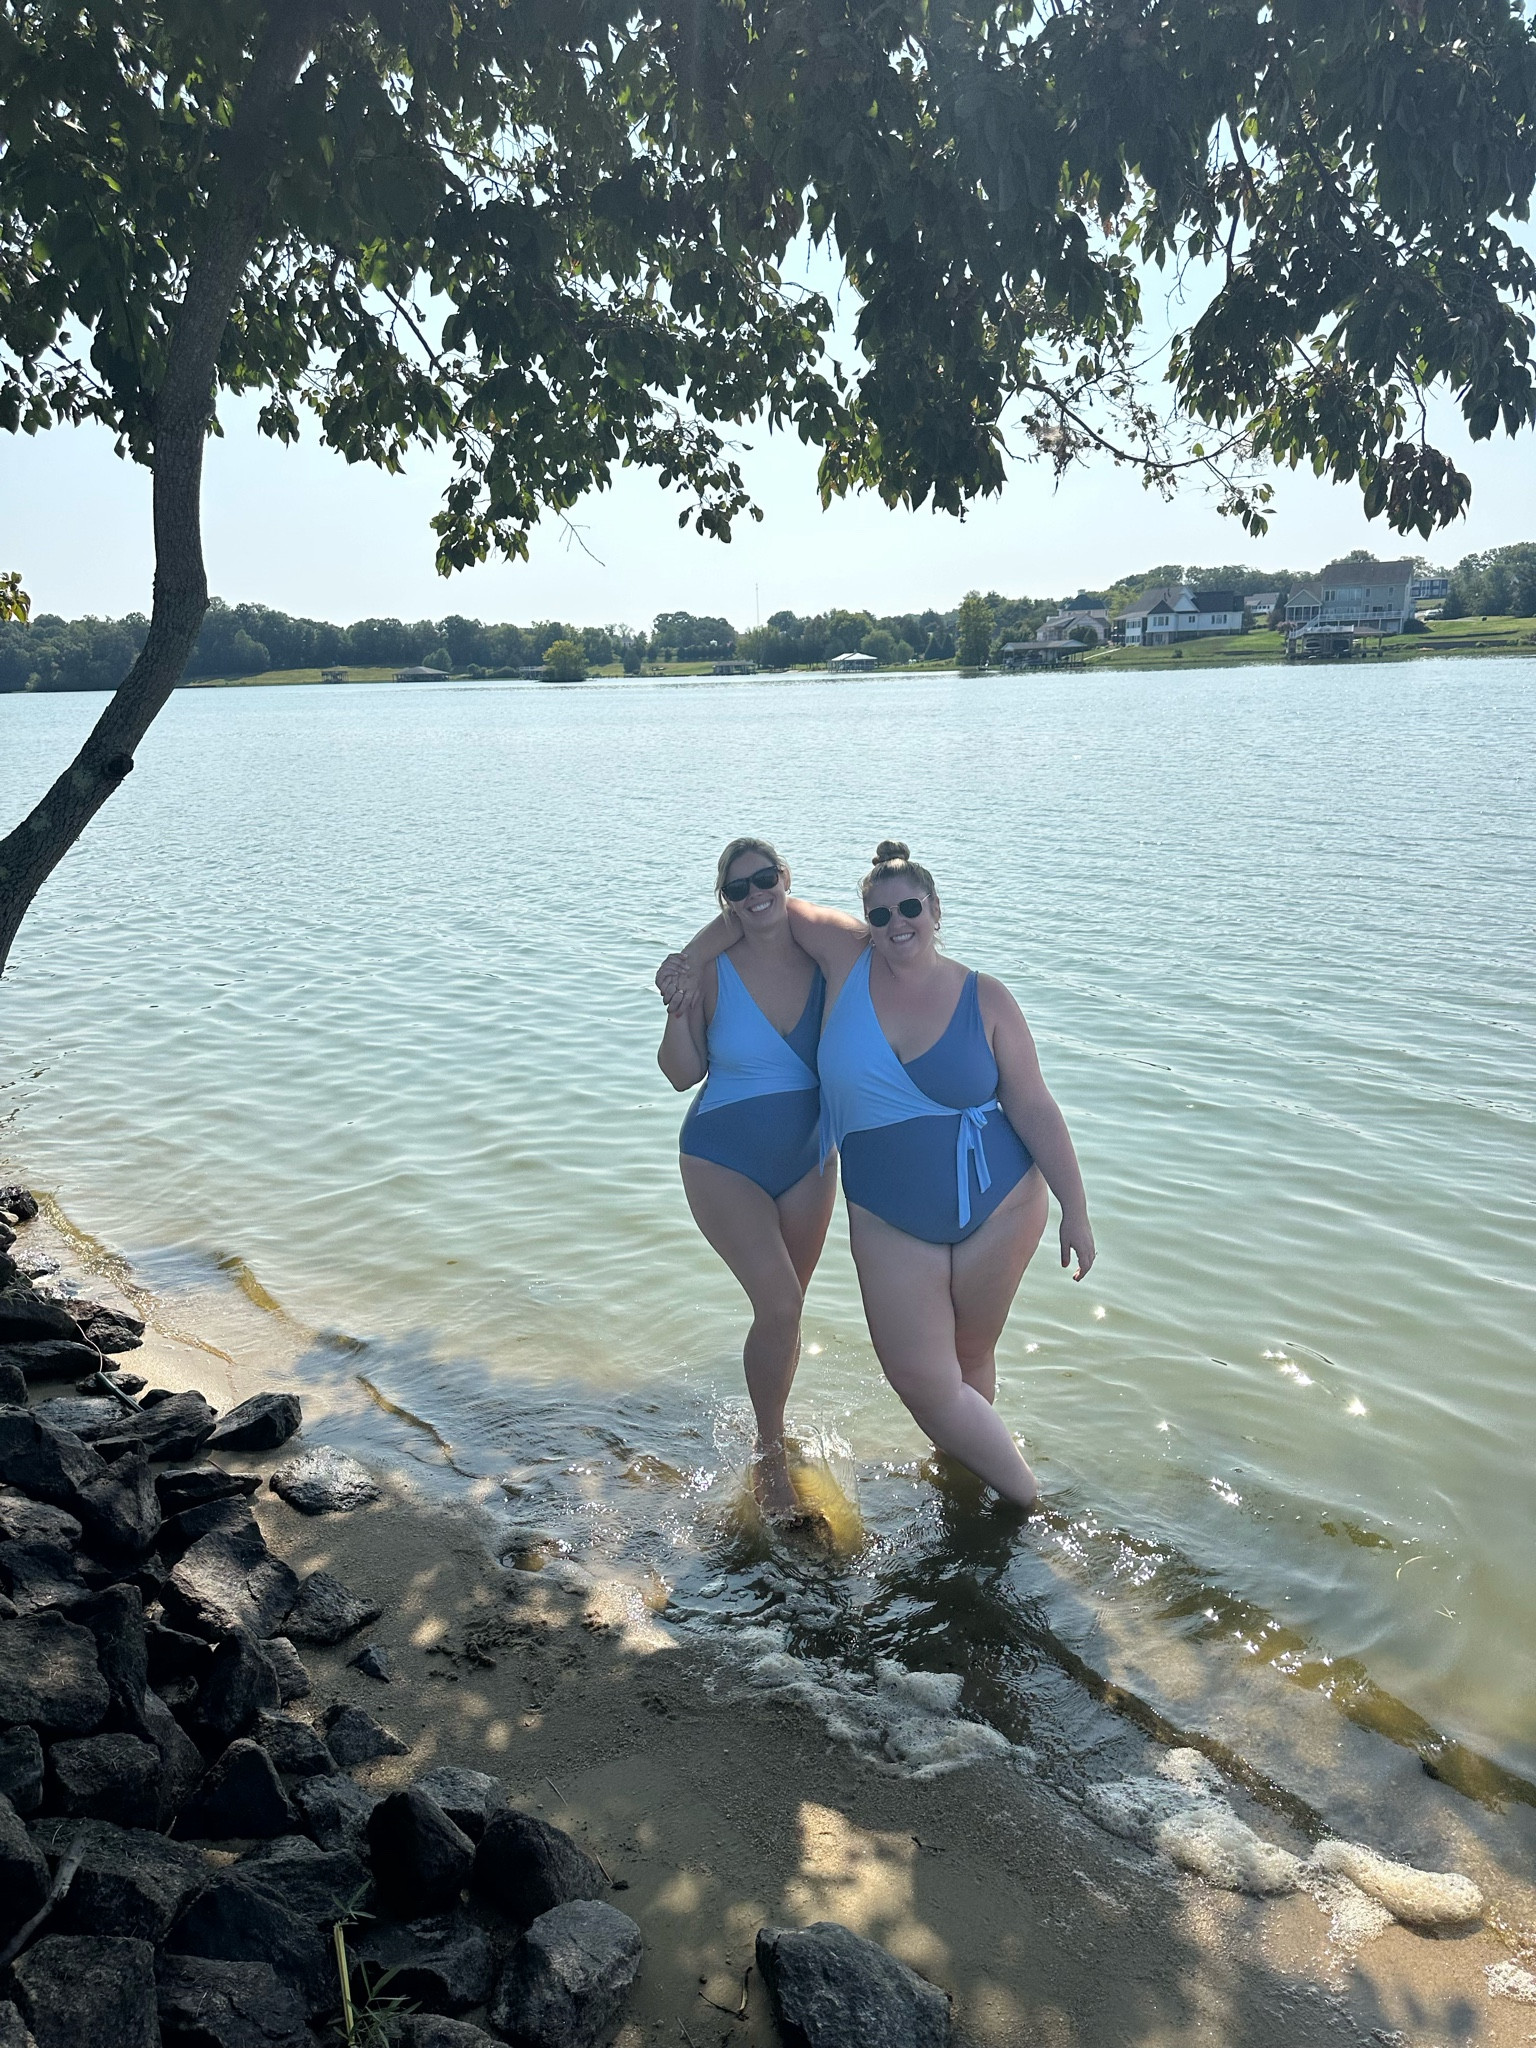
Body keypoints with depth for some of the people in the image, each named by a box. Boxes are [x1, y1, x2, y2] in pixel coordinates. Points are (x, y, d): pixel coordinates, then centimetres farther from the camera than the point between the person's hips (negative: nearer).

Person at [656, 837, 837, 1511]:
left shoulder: (824, 958, -6)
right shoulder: (712, 971, -14)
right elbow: (683, 1075, -9)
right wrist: (677, 1013, -24)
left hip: (807, 1161, 4)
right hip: (724, 1163, -3)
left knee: (784, 1313, 13)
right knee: (778, 1305, -15)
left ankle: (771, 1431, 35)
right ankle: (770, 1455, 6)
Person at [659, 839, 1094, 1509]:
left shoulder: (983, 998, -6)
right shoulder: (849, 958, -3)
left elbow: (1034, 1109, -4)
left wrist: (1076, 1211, -4)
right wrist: (690, 958, 4)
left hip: (1000, 1207, -1)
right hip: (889, 1221, 1)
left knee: (970, 1358, 13)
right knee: (923, 1384, -4)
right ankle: (1027, 1497, 15)